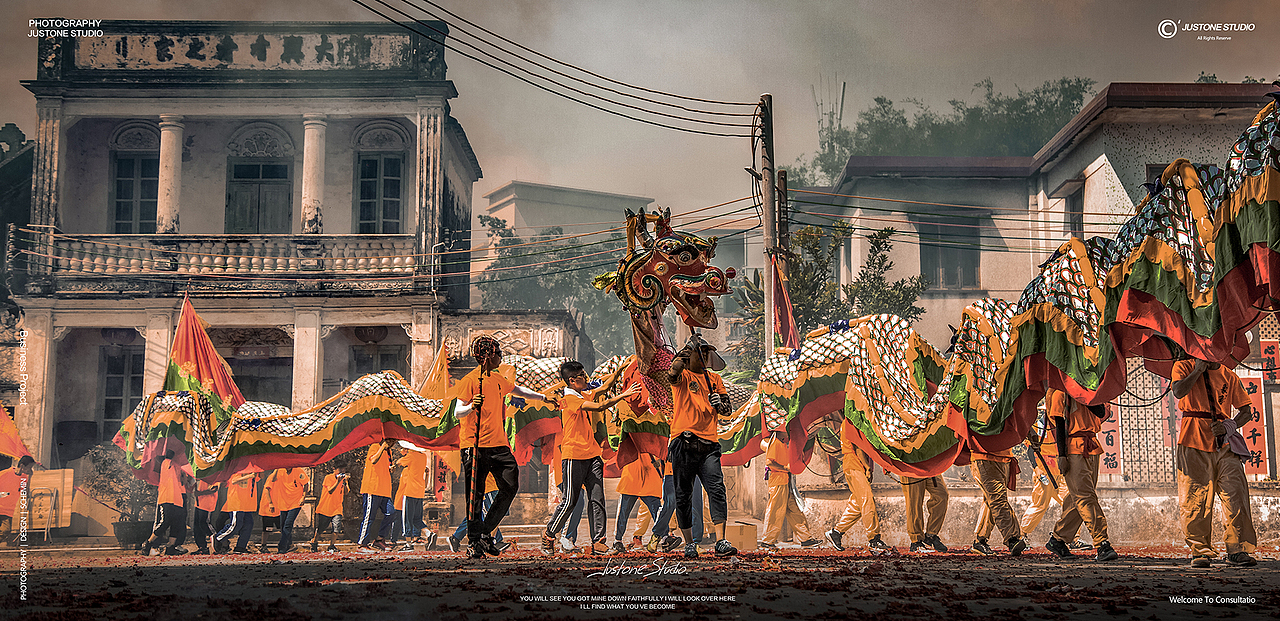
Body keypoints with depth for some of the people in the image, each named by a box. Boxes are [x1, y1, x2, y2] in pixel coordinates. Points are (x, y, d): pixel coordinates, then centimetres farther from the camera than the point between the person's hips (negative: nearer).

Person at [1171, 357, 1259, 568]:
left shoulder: (1229, 376, 13)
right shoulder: (1184, 366, 7)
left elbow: (1246, 410, 13)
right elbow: (1179, 392, -14)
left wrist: (1229, 426, -5)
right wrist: (1199, 369, -7)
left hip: (1224, 443, 3)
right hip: (1194, 440, -2)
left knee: (1236, 495, -7)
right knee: (1195, 498, -4)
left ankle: (1237, 549, -2)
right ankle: (1200, 550, 5)